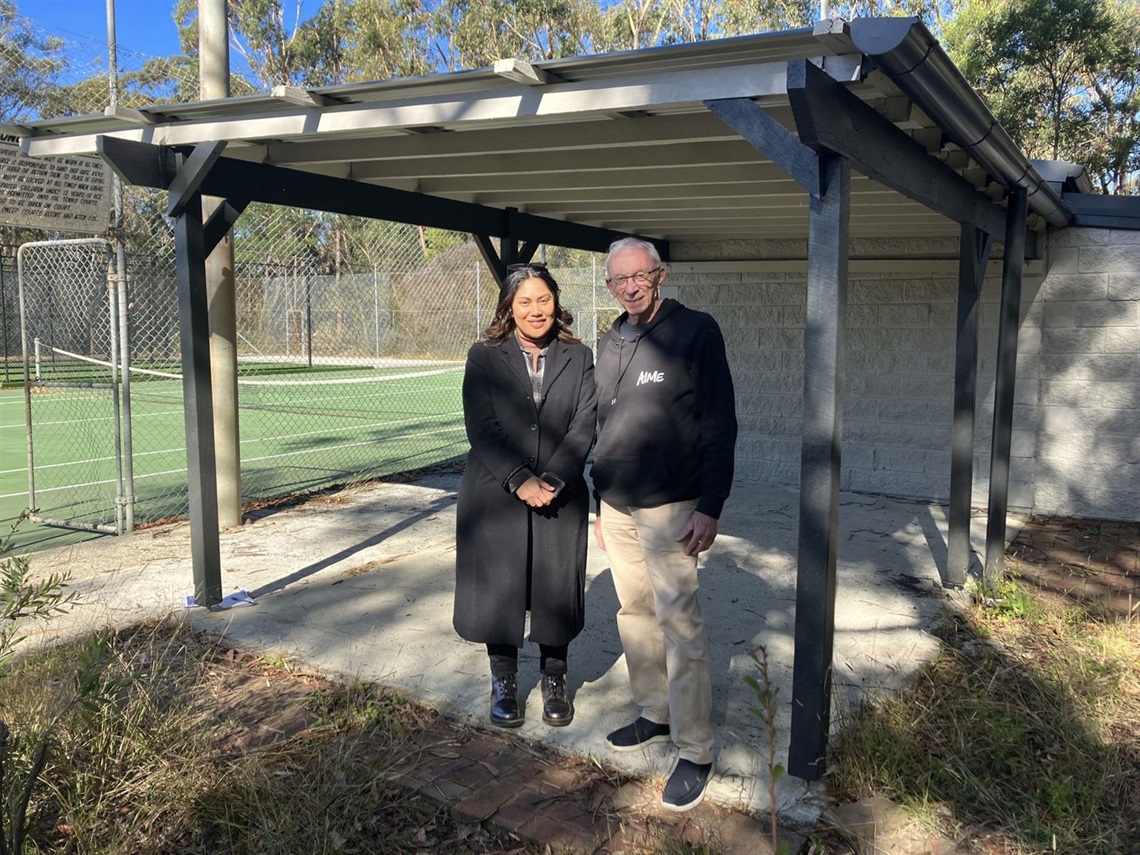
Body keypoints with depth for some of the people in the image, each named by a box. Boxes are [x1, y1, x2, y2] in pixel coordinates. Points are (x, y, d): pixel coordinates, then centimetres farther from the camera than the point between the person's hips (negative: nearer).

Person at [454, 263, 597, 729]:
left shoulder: (579, 358, 5)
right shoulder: (484, 357, 1)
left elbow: (584, 425, -3)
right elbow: (481, 427, -7)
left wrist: (551, 480, -14)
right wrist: (520, 482, -15)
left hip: (560, 497, 1)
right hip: (495, 496, -1)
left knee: (556, 590, 8)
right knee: (498, 588, 7)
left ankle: (555, 682, 28)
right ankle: (504, 682, 26)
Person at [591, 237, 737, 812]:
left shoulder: (695, 332, -8)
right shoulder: (611, 344, 12)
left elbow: (720, 426, -11)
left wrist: (710, 508, -16)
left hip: (669, 509, -7)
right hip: (615, 508, 7)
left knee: (679, 626, -5)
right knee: (634, 615, 14)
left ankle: (694, 752, 5)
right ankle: (655, 714, 30)